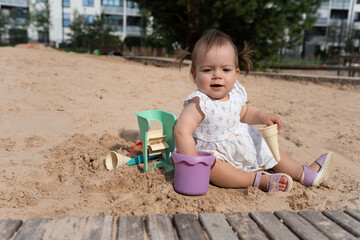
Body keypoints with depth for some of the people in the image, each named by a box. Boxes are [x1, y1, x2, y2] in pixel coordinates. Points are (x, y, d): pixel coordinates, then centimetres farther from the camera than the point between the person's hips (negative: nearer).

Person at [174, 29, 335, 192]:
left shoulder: (235, 94, -6)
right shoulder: (199, 103, -28)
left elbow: (244, 112, 15)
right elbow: (182, 131, -37)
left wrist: (263, 117, -3)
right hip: (215, 152, -7)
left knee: (271, 151, 14)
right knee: (208, 166, -38)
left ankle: (304, 174, 34)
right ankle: (259, 180, -28)